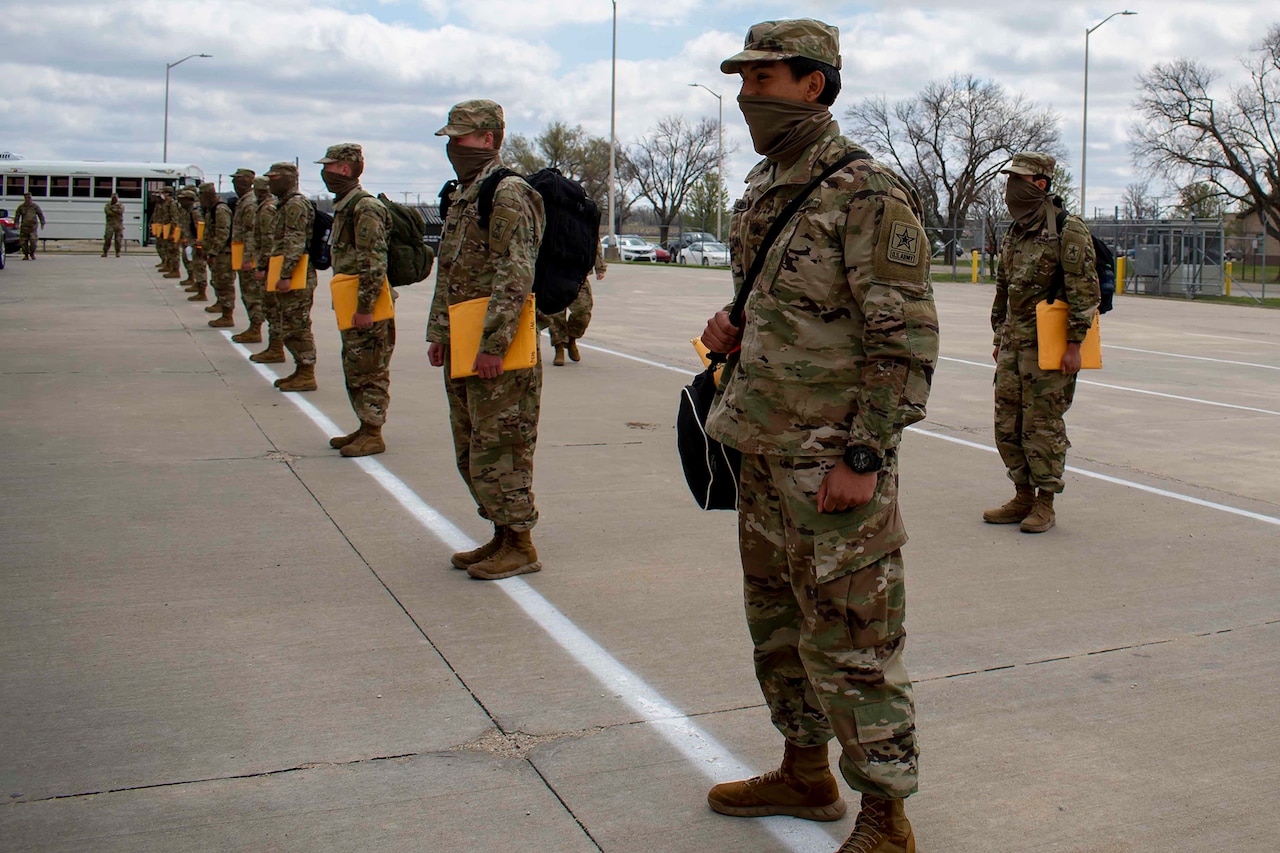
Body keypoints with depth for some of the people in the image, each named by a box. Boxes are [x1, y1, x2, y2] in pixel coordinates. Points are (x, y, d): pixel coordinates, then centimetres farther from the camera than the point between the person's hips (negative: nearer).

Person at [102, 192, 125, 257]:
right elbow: (107, 212, -10)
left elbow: (121, 211, -10)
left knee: (118, 239, -2)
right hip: (110, 224, 0)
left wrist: (112, 209, -6)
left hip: (119, 224, 1)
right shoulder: (107, 205, 10)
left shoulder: (121, 205, 12)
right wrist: (116, 213, -10)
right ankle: (105, 252, -3)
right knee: (107, 238, -7)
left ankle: (118, 252, 6)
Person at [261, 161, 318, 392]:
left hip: (297, 278, -11)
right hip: (292, 278, 11)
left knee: (297, 327, -7)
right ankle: (301, 371, 20)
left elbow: (295, 244, -23)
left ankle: (306, 375, -3)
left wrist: (285, 275, -27)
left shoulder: (295, 204, -14)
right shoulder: (285, 205, 19)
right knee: (291, 327, 14)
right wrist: (264, 266, 27)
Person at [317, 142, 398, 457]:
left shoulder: (365, 208, -17)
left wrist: (365, 307, -23)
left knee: (370, 371, -3)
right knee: (354, 370, 15)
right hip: (351, 307, 10)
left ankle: (373, 434, 3)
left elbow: (375, 263, -22)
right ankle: (365, 427, 23)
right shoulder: (344, 207, 15)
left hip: (369, 309, -10)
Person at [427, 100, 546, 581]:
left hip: (498, 353, -10)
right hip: (462, 350, 10)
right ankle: (502, 536, 24)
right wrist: (439, 333, 17)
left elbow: (515, 277, -20)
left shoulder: (507, 194, -13)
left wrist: (492, 343, -24)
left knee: (497, 451, -5)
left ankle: (520, 546, 5)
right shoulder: (462, 197, 18)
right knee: (471, 451, 14)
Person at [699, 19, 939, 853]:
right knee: (778, 617, 18)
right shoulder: (766, 190, 12)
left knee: (849, 638, -2)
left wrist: (864, 457, -21)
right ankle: (806, 773, 35)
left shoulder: (869, 193, -15)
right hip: (766, 448, 9)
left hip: (831, 459, -9)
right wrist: (731, 328, 5)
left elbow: (908, 339, -18)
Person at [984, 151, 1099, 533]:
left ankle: (1045, 504, 8)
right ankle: (1023, 497, 21)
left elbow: (1085, 290, -14)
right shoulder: (1015, 232, 15)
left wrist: (1074, 344, -18)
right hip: (1014, 343, 8)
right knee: (1007, 424, 9)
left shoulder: (1067, 230, -11)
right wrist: (999, 338, 21)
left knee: (1042, 425, -3)